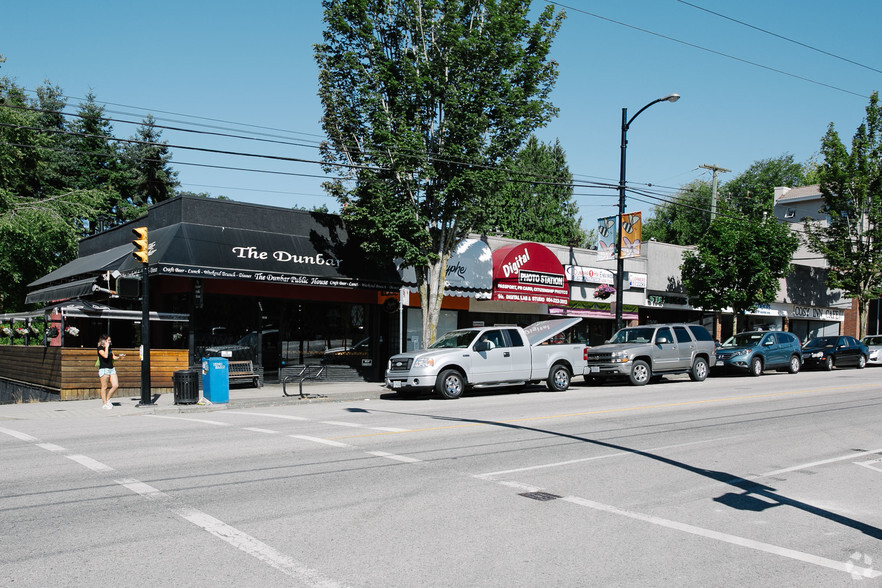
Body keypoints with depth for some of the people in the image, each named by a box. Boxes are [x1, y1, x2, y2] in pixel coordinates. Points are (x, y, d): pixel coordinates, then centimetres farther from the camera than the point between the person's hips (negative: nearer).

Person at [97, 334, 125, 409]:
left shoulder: (110, 348, 15)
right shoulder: (100, 348, -7)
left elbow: (114, 357, 20)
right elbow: (105, 356, -24)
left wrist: (119, 356, 1)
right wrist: (106, 346, -16)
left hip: (111, 369, 7)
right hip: (104, 369, -7)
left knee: (115, 385, 0)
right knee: (104, 387, -1)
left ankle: (107, 399, 16)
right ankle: (104, 403, 6)